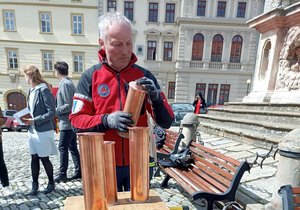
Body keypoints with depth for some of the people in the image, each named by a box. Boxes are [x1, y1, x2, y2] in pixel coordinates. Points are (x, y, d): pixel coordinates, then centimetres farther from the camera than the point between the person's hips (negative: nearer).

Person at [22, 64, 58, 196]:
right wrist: (26, 118, 1)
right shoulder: (31, 90, 9)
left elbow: (51, 112, -17)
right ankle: (35, 185, 26)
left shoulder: (44, 89, -15)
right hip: (32, 130, 7)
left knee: (44, 159, 5)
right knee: (34, 158, 12)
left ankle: (51, 183, 25)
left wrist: (34, 120, -20)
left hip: (43, 130, -7)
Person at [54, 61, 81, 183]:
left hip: (67, 123, -10)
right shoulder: (68, 83, 15)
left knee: (63, 148, -1)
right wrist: (56, 109, 13)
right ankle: (79, 171, 23)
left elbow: (69, 106, -20)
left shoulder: (65, 84, -15)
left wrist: (55, 111, -10)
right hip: (71, 122, 10)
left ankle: (62, 175, 10)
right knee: (72, 147, 14)